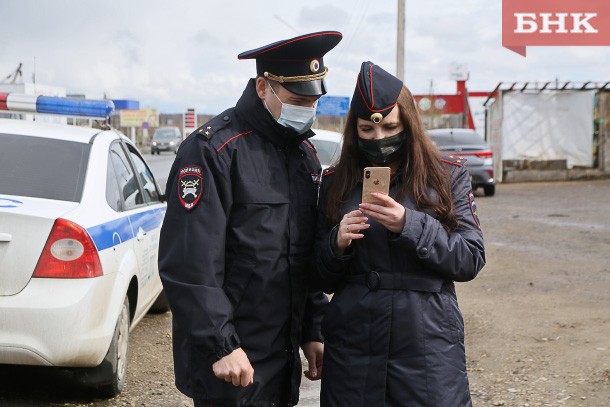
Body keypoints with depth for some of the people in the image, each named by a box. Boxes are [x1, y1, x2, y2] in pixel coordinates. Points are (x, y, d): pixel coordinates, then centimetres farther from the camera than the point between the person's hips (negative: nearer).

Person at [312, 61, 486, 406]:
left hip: (429, 344, -1)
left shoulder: (448, 176, 4)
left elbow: (471, 260, -5)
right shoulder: (335, 183, 7)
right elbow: (321, 280, 10)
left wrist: (409, 225, -18)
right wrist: (337, 243, -11)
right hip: (352, 348, 2)